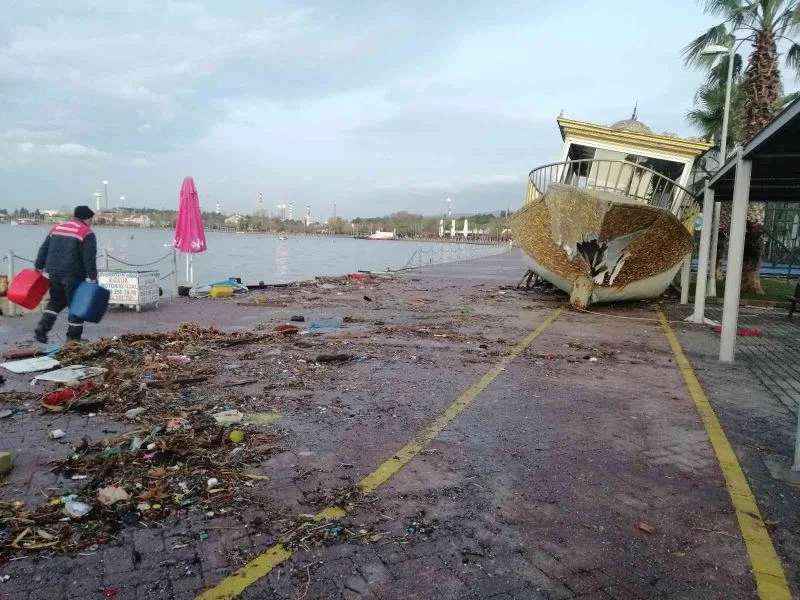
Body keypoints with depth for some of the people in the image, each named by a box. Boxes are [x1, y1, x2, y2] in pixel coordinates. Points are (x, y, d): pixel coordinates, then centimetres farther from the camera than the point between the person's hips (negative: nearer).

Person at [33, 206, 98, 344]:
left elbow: (44, 249, 15)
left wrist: (39, 267, 19)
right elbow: (89, 259, -14)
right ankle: (73, 338, 6)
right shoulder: (87, 233, -7)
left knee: (56, 302, 23)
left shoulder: (57, 228, 14)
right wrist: (93, 277, -11)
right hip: (73, 275, -6)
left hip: (54, 273, 7)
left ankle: (42, 329, 12)